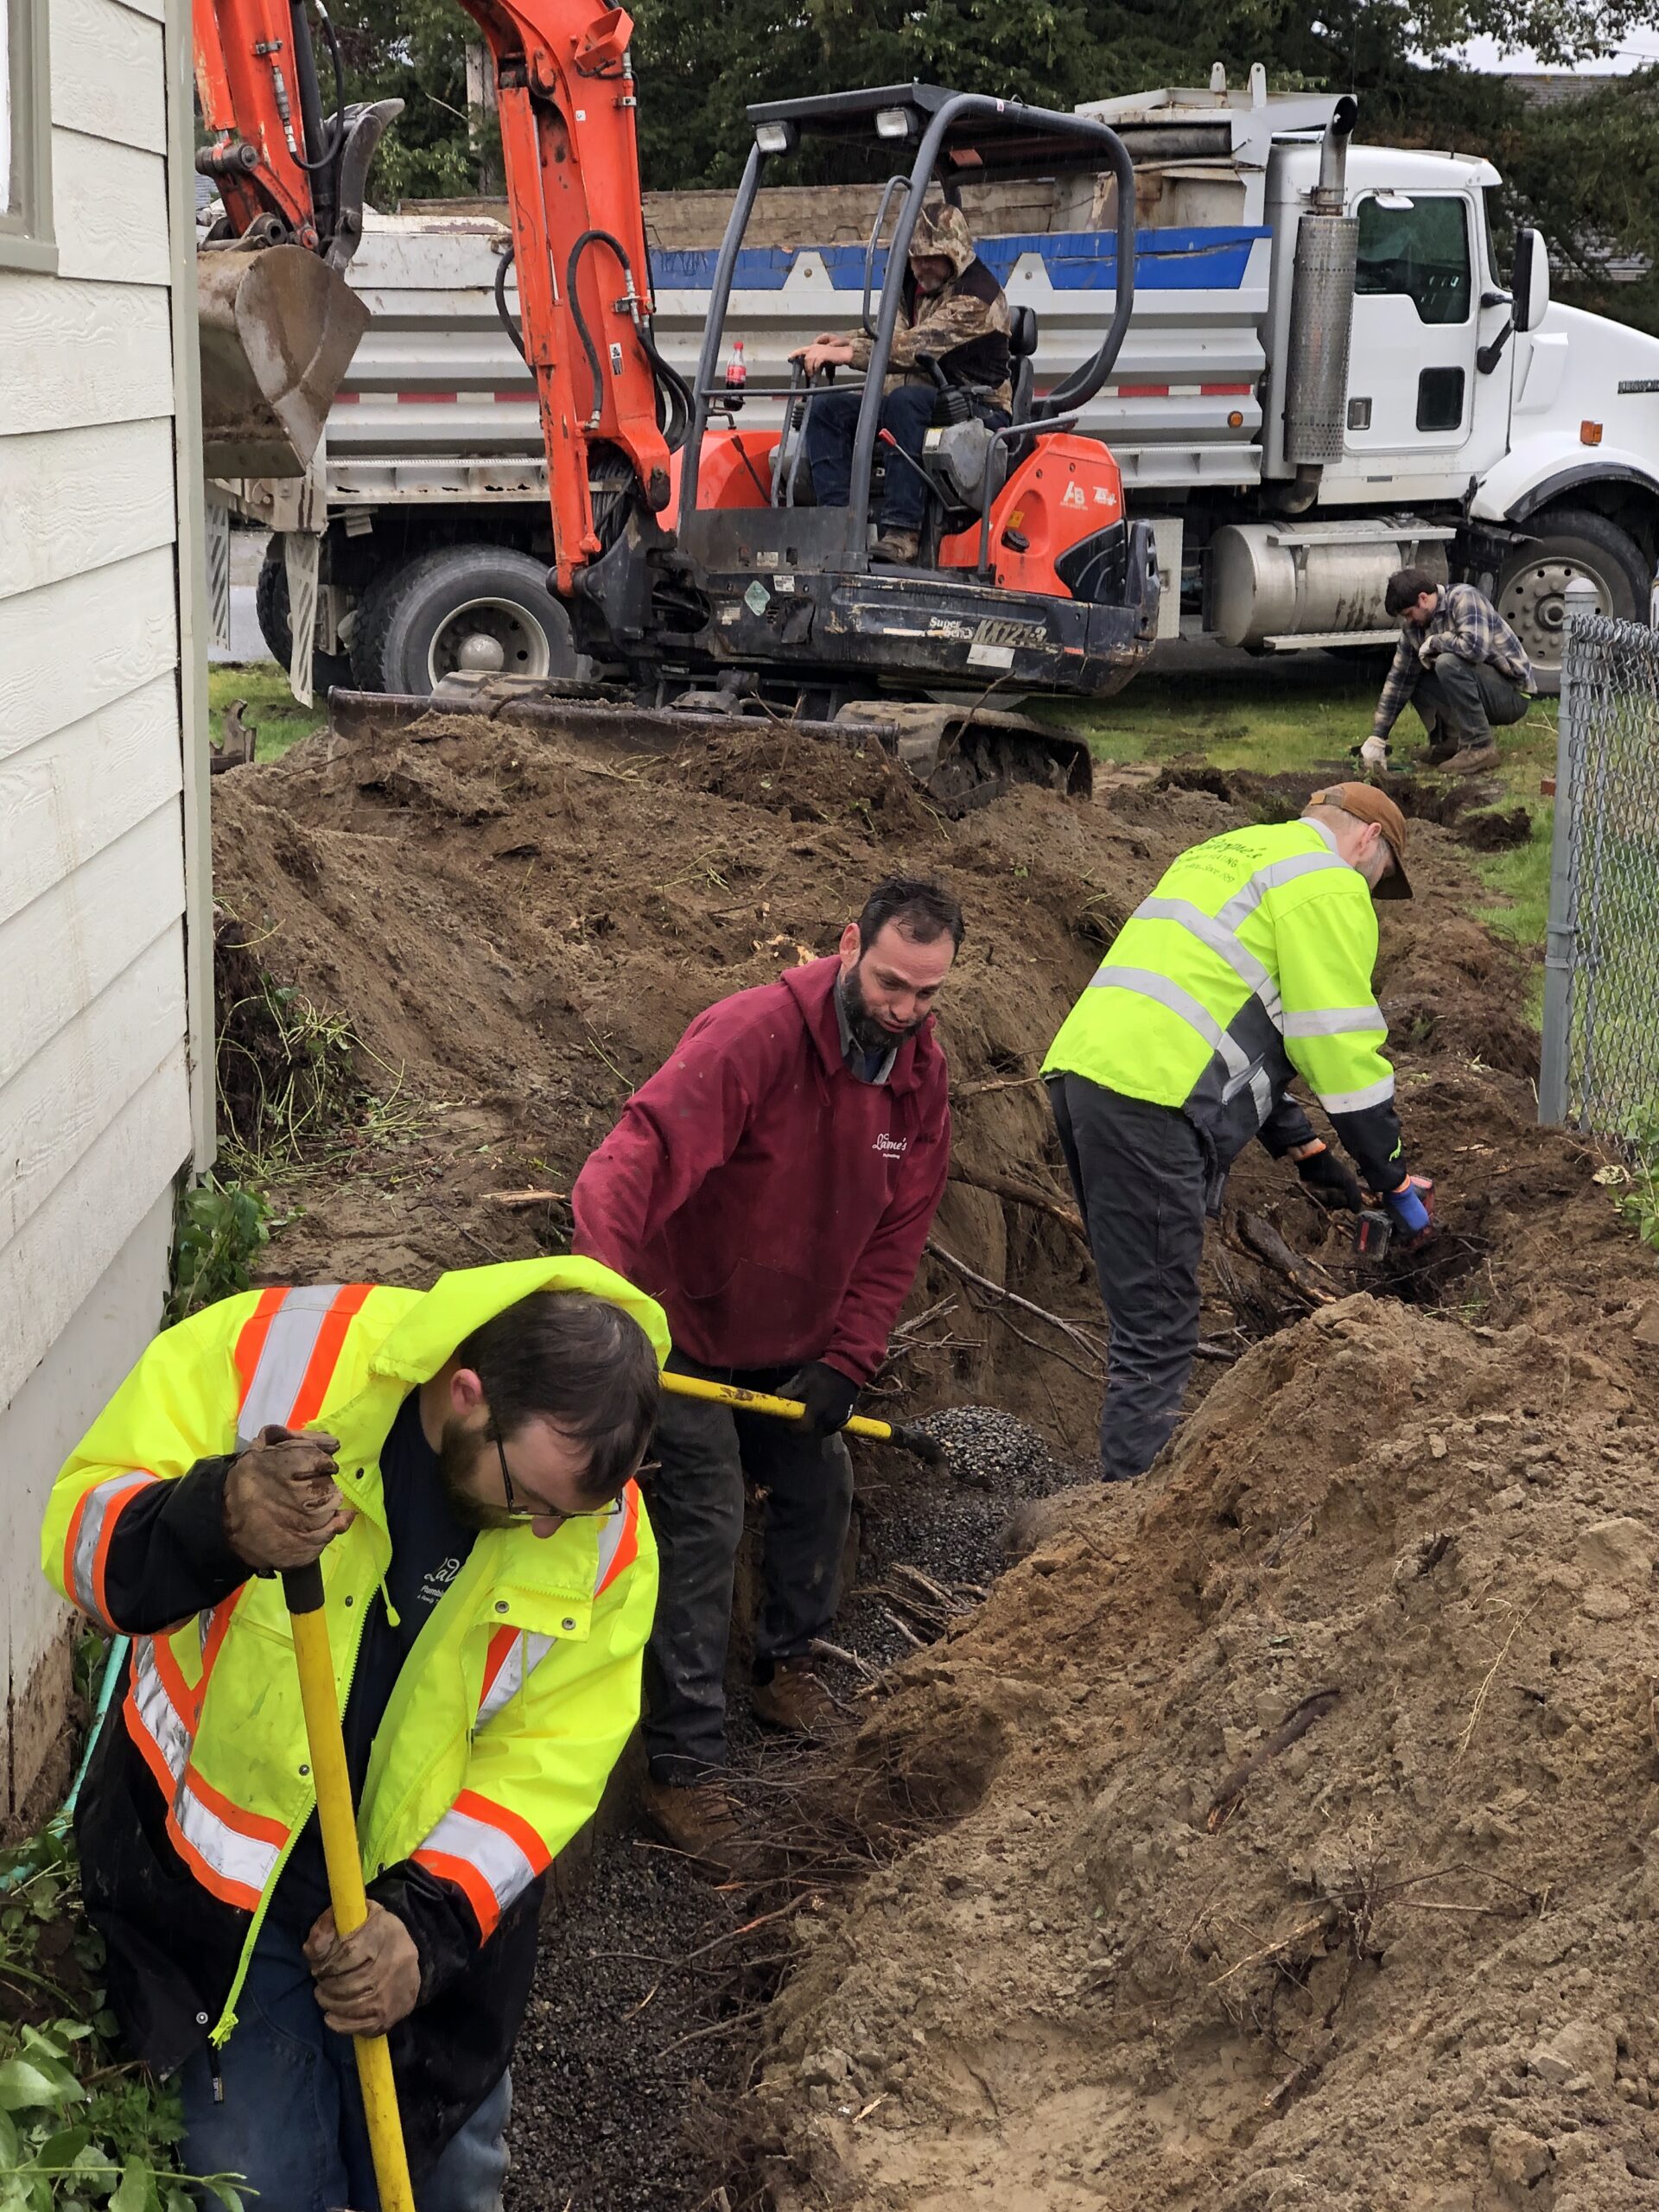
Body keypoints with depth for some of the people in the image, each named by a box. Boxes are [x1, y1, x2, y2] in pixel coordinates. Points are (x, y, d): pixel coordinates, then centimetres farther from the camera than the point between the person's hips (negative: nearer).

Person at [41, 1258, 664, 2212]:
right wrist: (215, 1524, -40)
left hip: (433, 1899, 2)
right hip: (222, 1883, -2)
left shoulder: (606, 1533, -15)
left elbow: (548, 1762, -9)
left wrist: (431, 1919, -22)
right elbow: (86, 1527, -19)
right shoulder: (275, 1353, -24)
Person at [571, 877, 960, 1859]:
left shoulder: (919, 1071, -8)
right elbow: (634, 1161, -41)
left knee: (822, 1494, 16)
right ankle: (684, 1763, 1)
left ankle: (788, 1659, 43)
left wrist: (846, 1363, -12)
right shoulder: (752, 1034, -31)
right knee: (705, 1530, -8)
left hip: (799, 1344, 7)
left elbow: (899, 1232, -4)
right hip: (691, 1330, -6)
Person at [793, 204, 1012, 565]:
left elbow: (920, 345, -26)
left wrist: (847, 353, -33)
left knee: (904, 399, -39)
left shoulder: (978, 294, -14)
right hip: (917, 400, 8)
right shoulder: (911, 286, 14)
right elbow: (890, 334, 27)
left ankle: (902, 531, -44)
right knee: (826, 408, -12)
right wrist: (842, 342, 3)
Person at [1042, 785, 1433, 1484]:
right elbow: (1342, 1044, -4)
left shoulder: (1230, 852, 31)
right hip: (1147, 1094, -9)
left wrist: (1305, 1149, 28)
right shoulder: (1329, 884, 2)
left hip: (1079, 1066, 10)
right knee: (1157, 1330, -7)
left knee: (1146, 1314, 17)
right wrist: (1393, 1177, 6)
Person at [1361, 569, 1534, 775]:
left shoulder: (1463, 598, -18)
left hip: (1513, 694, -8)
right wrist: (1377, 738, 3)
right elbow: (1399, 679, 6)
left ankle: (1480, 746, -23)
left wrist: (1434, 642, -17)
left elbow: (1475, 647, -35)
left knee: (1448, 662, -30)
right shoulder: (1414, 626, 4)